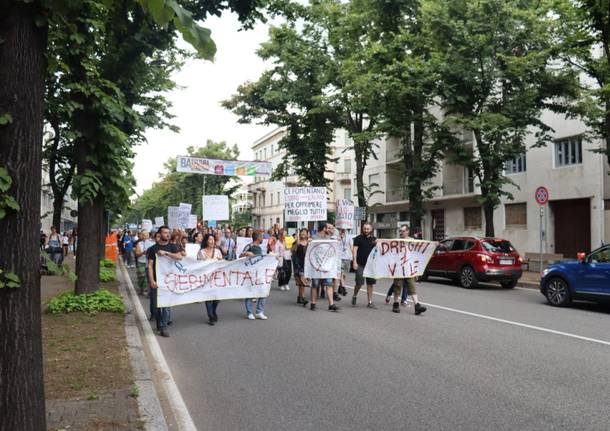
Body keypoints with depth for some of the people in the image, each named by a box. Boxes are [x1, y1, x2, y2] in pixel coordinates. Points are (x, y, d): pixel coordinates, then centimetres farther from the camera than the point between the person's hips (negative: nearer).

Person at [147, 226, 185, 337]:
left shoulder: (173, 247, 6)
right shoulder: (153, 249, 5)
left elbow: (179, 257, -12)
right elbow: (150, 265, 0)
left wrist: (166, 253, -19)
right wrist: (152, 281, -10)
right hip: (156, 280, 0)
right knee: (156, 304, 6)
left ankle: (163, 327, 0)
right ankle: (159, 324, 24)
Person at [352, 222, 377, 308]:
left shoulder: (374, 239, 10)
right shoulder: (358, 238, -1)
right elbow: (354, 250, -4)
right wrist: (354, 262, -13)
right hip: (360, 264, -4)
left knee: (370, 283, 5)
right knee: (359, 283, -5)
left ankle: (370, 302, 13)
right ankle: (354, 296, 22)